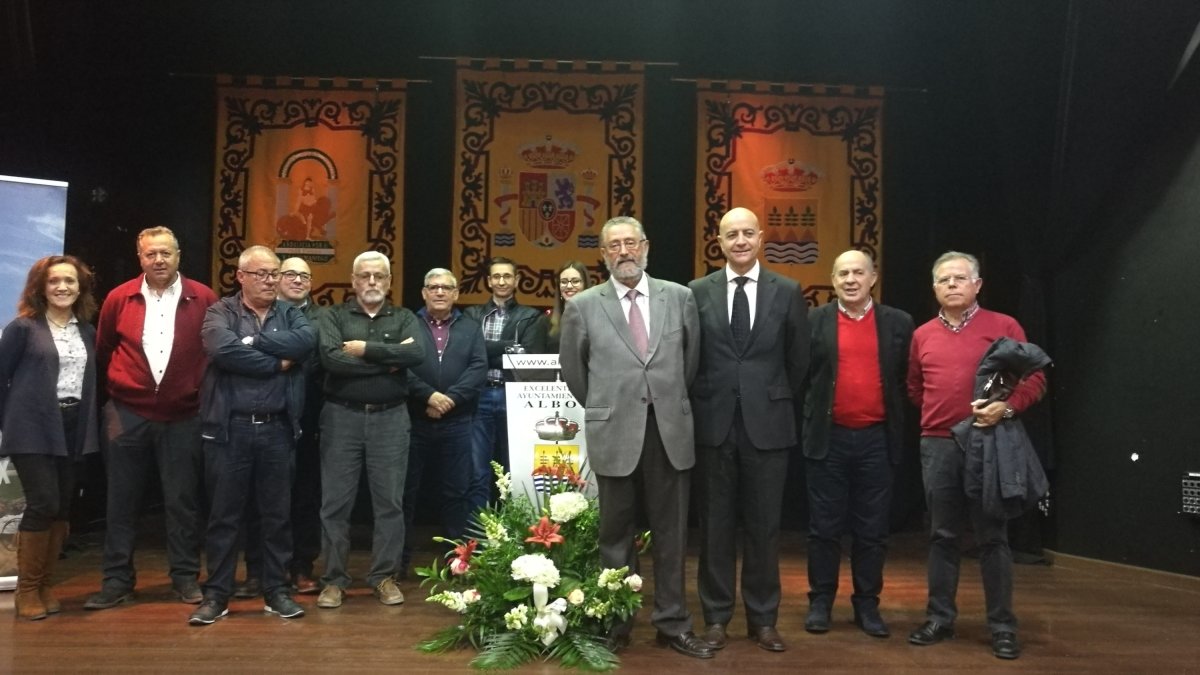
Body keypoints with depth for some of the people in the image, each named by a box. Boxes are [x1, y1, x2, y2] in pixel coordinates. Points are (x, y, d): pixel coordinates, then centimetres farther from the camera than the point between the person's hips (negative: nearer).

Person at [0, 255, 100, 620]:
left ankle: (45, 584, 21)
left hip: (73, 429, 5)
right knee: (43, 504, -10)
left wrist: (88, 422, 3)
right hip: (33, 429, -5)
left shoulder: (87, 331, 11)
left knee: (62, 508, 7)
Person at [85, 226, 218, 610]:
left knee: (183, 500, 6)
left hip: (183, 417, -1)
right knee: (122, 501, 8)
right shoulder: (119, 298, 1)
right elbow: (102, 353, 12)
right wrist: (112, 394, 16)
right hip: (128, 415, 2)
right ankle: (117, 579, 19)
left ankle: (185, 577, 17)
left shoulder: (203, 299, -5)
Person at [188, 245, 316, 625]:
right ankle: (216, 594, 16)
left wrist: (254, 340, -14)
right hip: (230, 428, -2)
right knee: (224, 515, 6)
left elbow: (307, 341, -11)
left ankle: (276, 591, 20)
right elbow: (223, 350, -19)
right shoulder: (221, 313, 2)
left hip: (277, 428, 3)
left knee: (277, 514, 9)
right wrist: (277, 363, -11)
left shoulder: (290, 313, 10)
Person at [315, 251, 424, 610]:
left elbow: (416, 354, -12)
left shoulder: (404, 318, 8)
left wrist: (367, 349, -12)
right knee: (335, 502, 3)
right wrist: (389, 360, -12)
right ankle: (334, 579, 15)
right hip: (342, 416, -1)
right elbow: (330, 358, -14)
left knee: (390, 501, 5)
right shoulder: (334, 317, 5)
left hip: (390, 418, 1)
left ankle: (385, 576, 17)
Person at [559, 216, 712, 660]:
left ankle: (673, 623, 20)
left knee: (671, 533, 9)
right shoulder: (583, 306, 0)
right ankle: (616, 624, 22)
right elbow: (572, 369, 11)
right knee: (616, 535, 10)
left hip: (670, 431, 1)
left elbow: (692, 357, 14)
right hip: (614, 434, -1)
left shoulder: (679, 297, 4)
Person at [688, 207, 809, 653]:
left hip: (768, 424, 0)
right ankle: (716, 617, 21)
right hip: (713, 423, 0)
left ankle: (763, 619, 21)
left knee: (764, 525, 8)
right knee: (715, 524, 8)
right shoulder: (698, 292, 3)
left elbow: (799, 362, 7)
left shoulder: (787, 292, 2)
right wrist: (696, 409, 4)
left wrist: (788, 412, 8)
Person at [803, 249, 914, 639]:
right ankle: (820, 602, 19)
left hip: (877, 439, 1)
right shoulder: (814, 322, 1)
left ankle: (867, 604, 21)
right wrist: (813, 413, -2)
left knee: (872, 530, 9)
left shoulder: (898, 323, 5)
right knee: (824, 527, 7)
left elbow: (907, 380, 6)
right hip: (828, 438, -1)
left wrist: (896, 422, 1)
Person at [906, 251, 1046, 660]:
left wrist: (1007, 406, -18)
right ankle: (940, 617, 20)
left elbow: (1034, 379, -2)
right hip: (937, 445, 3)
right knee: (942, 535, 10)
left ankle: (1002, 627, 13)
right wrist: (942, 414, 9)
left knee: (992, 536, 3)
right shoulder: (923, 335, 11)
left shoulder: (1004, 326, 1)